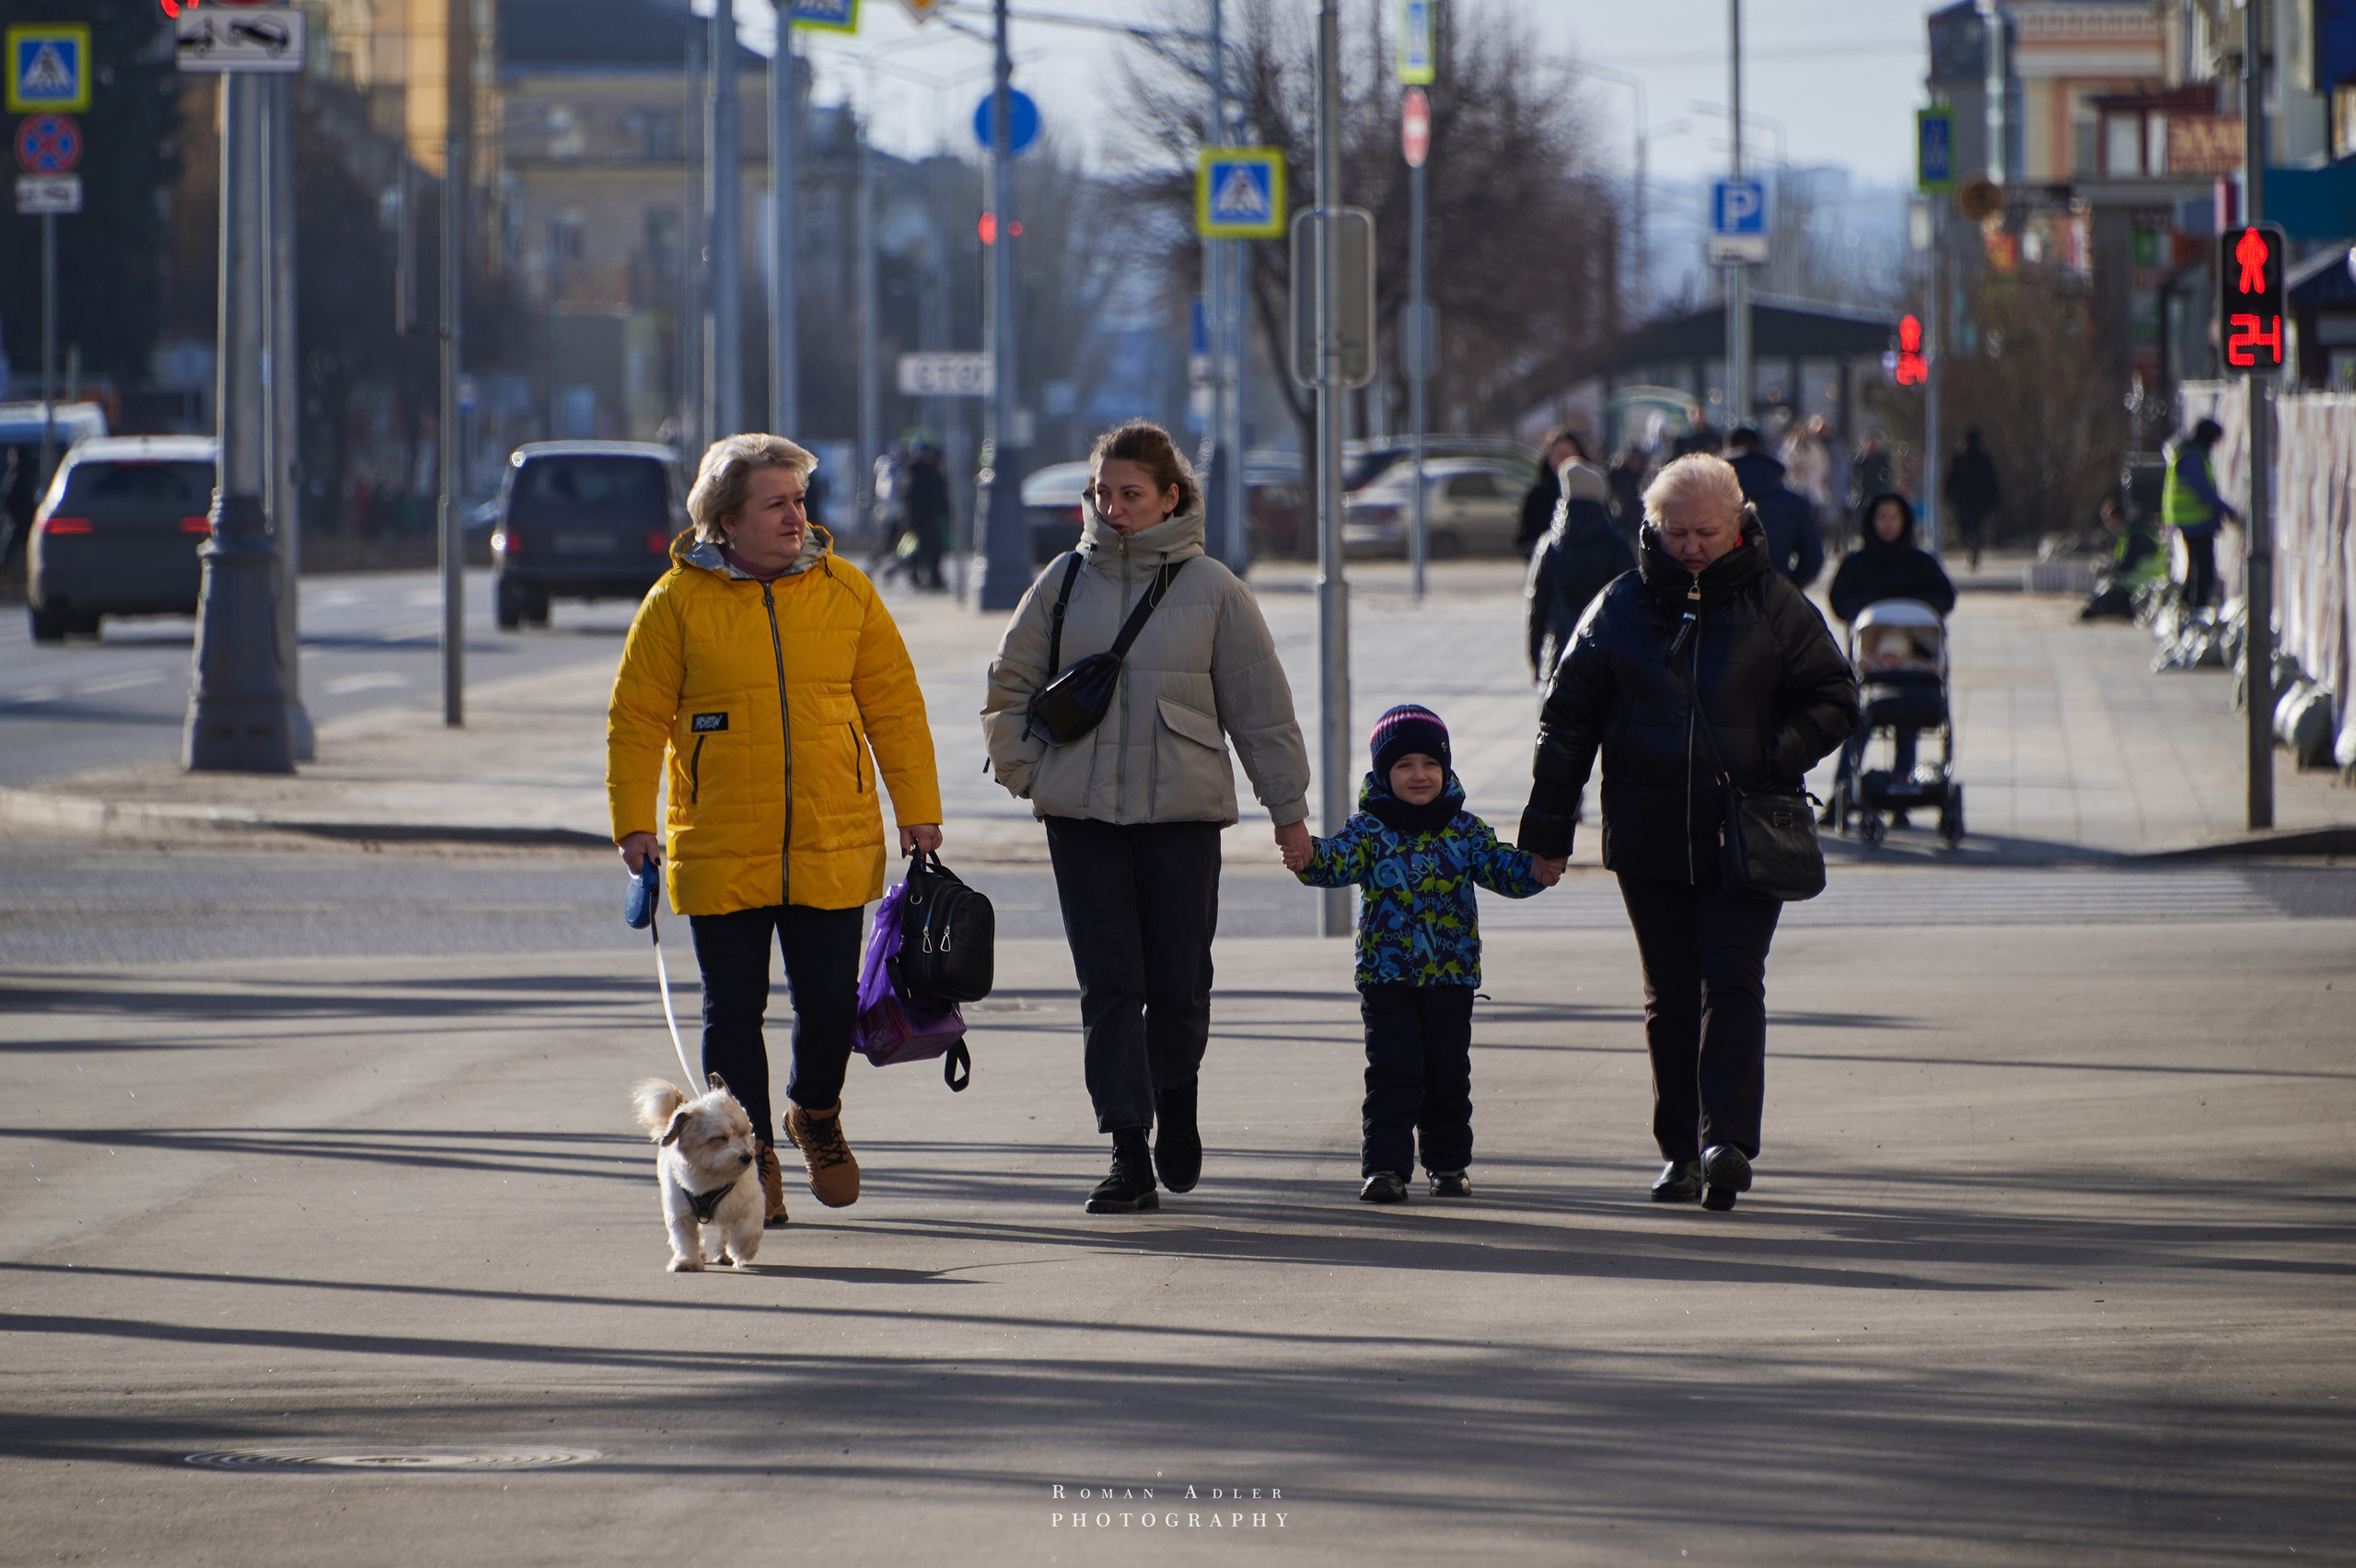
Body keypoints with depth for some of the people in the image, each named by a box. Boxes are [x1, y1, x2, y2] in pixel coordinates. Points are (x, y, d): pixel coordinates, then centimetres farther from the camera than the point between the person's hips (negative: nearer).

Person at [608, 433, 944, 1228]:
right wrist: (634, 824, -5)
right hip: (720, 855, -2)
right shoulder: (679, 601, -2)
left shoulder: (845, 590, 4)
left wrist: (917, 809, 5)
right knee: (734, 1008, 1)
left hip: (834, 848, 2)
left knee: (830, 1000, 4)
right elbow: (637, 717, 0)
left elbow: (893, 704, 8)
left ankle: (816, 1117, 32)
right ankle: (753, 1158, 14)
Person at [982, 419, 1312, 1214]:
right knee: (1108, 984, -3)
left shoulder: (1211, 589, 0)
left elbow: (1261, 704, 4)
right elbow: (1011, 686, 14)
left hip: (1183, 812, -1)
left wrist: (1288, 807, 5)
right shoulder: (1067, 580, 5)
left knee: (1179, 983, 1)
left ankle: (1176, 1098, 30)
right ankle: (1128, 1155, -2)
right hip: (1082, 816, 1)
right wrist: (1028, 774, 5)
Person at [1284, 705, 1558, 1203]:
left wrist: (1533, 872, -22)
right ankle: (1384, 1166, -7)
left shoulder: (1463, 830, 5)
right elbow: (1342, 858, -18)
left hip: (1451, 975, 2)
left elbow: (1498, 865, -1)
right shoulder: (1371, 830, -2)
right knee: (1393, 1072, -8)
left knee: (1448, 1074, 10)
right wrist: (1310, 858, -40)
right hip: (1386, 974, -2)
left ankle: (1449, 1163, 23)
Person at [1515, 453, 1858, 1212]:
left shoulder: (1775, 607, 1)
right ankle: (1680, 1149, 13)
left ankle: (1727, 1142, -17)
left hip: (1745, 835, -2)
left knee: (1732, 984, -12)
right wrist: (1547, 827, 5)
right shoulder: (1622, 608, 5)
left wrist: (1776, 757, -11)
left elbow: (1833, 699, 7)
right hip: (1650, 836, 2)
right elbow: (1569, 716, 9)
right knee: (1670, 997, 6)